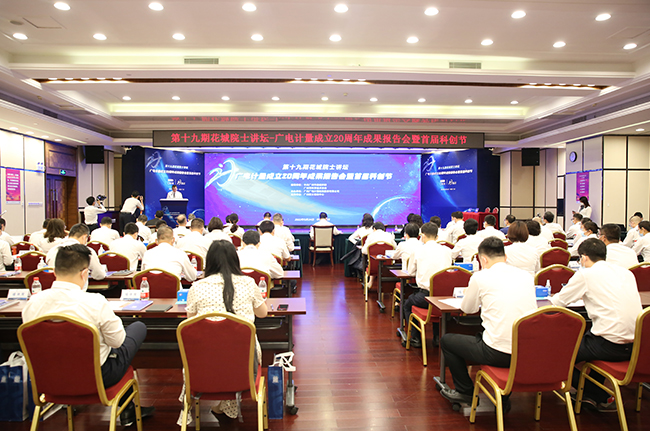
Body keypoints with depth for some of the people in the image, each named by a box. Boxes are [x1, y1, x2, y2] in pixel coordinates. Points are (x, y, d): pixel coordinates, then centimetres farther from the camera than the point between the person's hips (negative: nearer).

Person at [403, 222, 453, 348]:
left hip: (425, 294, -3)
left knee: (407, 305, 25)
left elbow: (410, 272, 9)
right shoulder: (447, 250, 3)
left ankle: (415, 338, 20)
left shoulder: (418, 251, -4)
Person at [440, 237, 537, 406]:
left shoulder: (481, 277, -7)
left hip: (498, 354, -6)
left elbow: (467, 309, 9)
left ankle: (465, 391, 26)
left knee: (446, 340, 15)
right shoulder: (527, 276, 7)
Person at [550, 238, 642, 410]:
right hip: (636, 345, 8)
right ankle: (598, 397, 36)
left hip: (611, 346, -7)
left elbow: (558, 302, 1)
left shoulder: (586, 274, -5)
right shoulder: (626, 272, 12)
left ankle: (591, 394, 28)